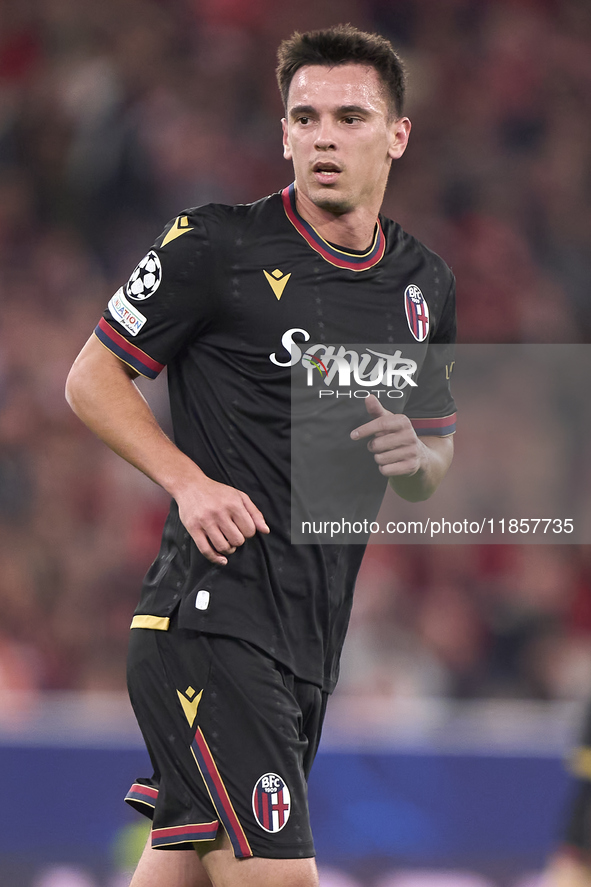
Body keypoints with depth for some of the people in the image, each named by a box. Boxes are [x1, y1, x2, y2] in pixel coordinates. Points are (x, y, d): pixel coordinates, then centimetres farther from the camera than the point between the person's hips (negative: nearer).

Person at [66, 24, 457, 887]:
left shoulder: (425, 286, 14)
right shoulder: (217, 247, -6)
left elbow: (432, 467, 24)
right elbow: (92, 379, 0)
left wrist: (413, 455, -1)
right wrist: (191, 482, -13)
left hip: (312, 640, 6)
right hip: (213, 615, -6)